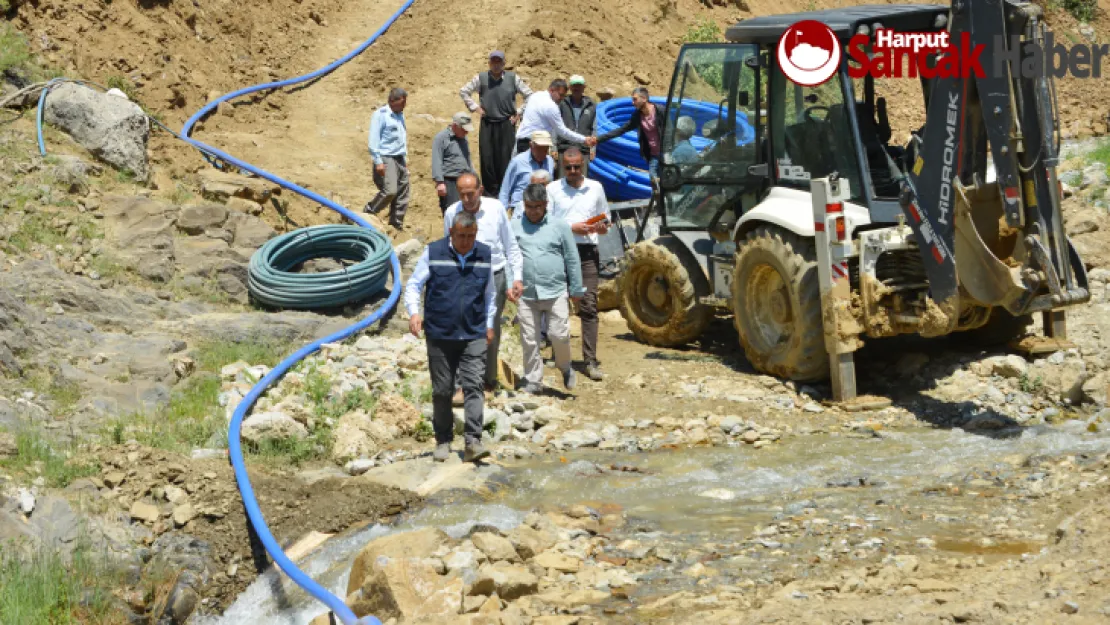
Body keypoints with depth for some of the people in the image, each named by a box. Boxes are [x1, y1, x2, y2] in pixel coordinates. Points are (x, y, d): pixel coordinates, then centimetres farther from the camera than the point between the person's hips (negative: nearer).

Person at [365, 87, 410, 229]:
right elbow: (374, 139, -12)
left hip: (400, 159, 8)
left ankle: (397, 224, 12)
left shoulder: (400, 115, 17)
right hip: (386, 158, -8)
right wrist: (378, 162, -17)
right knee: (389, 191, -19)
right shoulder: (380, 114, -7)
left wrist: (405, 157, 21)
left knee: (402, 195, 5)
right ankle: (368, 214, 0)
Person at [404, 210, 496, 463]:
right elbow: (413, 285, 2)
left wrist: (489, 325, 16)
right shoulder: (433, 252, -1)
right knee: (442, 390, 6)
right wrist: (413, 311, -15)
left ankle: (473, 442, -14)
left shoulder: (484, 255, 6)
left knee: (473, 385, -11)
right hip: (439, 335, -1)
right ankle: (443, 441, 19)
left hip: (474, 335, 1)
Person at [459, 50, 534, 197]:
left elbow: (530, 96, 8)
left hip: (507, 124, -1)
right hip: (487, 124, 1)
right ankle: (491, 192, 9)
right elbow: (463, 92, 15)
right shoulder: (481, 78, 3)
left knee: (506, 158, -3)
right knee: (487, 159, 0)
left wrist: (519, 114, 4)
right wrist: (475, 108, 7)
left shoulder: (513, 78, 2)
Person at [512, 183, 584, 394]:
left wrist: (576, 289, 9)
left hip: (555, 292, -1)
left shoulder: (559, 226, 6)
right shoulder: (514, 227, 7)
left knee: (559, 335, -6)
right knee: (530, 341, 3)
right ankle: (533, 382, 15)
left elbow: (572, 259, 9)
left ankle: (565, 368, 22)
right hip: (526, 295, 1)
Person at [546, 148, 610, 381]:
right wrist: (572, 228, -10)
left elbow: (605, 223, 21)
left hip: (587, 251, 1)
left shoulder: (596, 188, 15)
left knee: (589, 307, -6)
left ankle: (591, 361, -8)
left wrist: (601, 228, -2)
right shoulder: (553, 189, 8)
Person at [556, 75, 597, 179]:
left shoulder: (591, 106, 9)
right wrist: (553, 148, -6)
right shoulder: (562, 104, 2)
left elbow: (593, 128, 10)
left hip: (583, 150, 2)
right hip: (564, 148, -2)